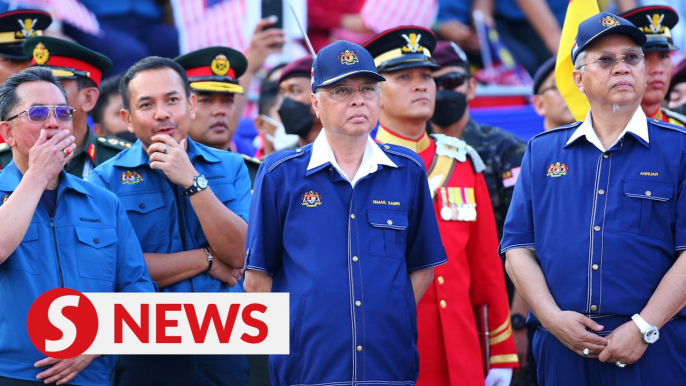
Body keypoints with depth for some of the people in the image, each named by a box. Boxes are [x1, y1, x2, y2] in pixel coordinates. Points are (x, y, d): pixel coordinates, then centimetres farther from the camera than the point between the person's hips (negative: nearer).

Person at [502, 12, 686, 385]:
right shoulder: (541, 152, 12)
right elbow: (517, 250, 7)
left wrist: (643, 329, -14)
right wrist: (552, 317, -8)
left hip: (654, 351, -2)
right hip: (563, 349, 2)